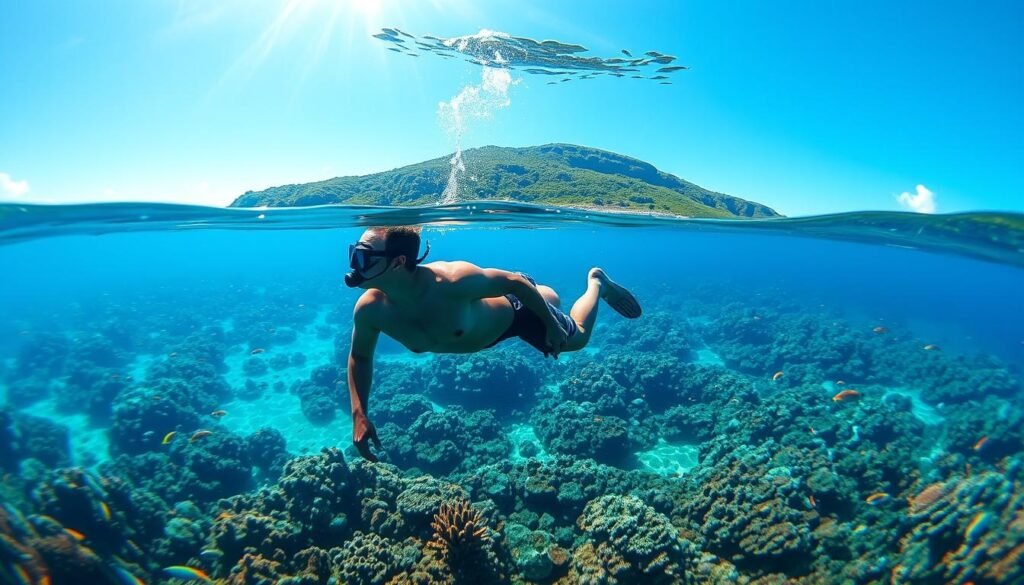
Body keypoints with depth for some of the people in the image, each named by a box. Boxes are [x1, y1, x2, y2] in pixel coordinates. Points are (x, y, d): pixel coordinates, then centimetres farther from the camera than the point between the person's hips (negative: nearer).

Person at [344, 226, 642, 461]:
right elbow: (359, 357, -8)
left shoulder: (451, 281, -47)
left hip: (515, 309, -5)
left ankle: (597, 281, 45)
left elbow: (516, 282, -31)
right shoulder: (370, 309, -30)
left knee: (575, 339, 21)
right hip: (485, 325, 5)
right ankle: (545, 296, 62)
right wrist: (359, 416, -16)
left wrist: (553, 326, -20)